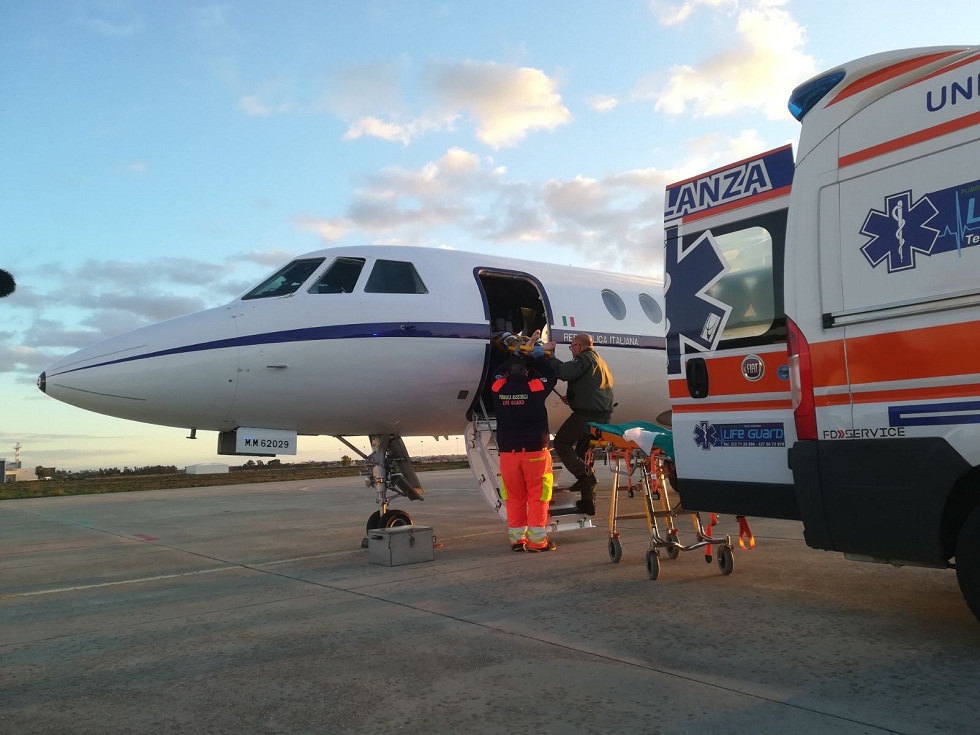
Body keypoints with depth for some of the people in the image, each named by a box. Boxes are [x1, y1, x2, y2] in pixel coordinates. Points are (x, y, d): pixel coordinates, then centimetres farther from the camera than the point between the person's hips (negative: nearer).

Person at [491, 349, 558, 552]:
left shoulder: (498, 388, 0)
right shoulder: (535, 387, -7)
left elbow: (498, 373, 21)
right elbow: (551, 376, 11)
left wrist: (514, 355, 27)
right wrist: (538, 356, 24)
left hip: (508, 452, 3)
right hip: (535, 451, -3)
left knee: (514, 498, 11)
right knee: (537, 497, 4)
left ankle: (517, 539, 16)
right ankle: (537, 541, 4)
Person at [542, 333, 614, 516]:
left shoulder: (585, 359, -6)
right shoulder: (601, 363, 26)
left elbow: (562, 372, -21)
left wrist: (549, 354, -8)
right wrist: (572, 397, 27)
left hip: (586, 416, -9)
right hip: (603, 416, 9)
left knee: (561, 442, 5)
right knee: (582, 451, 16)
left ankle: (584, 475, -12)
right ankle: (588, 501, 15)